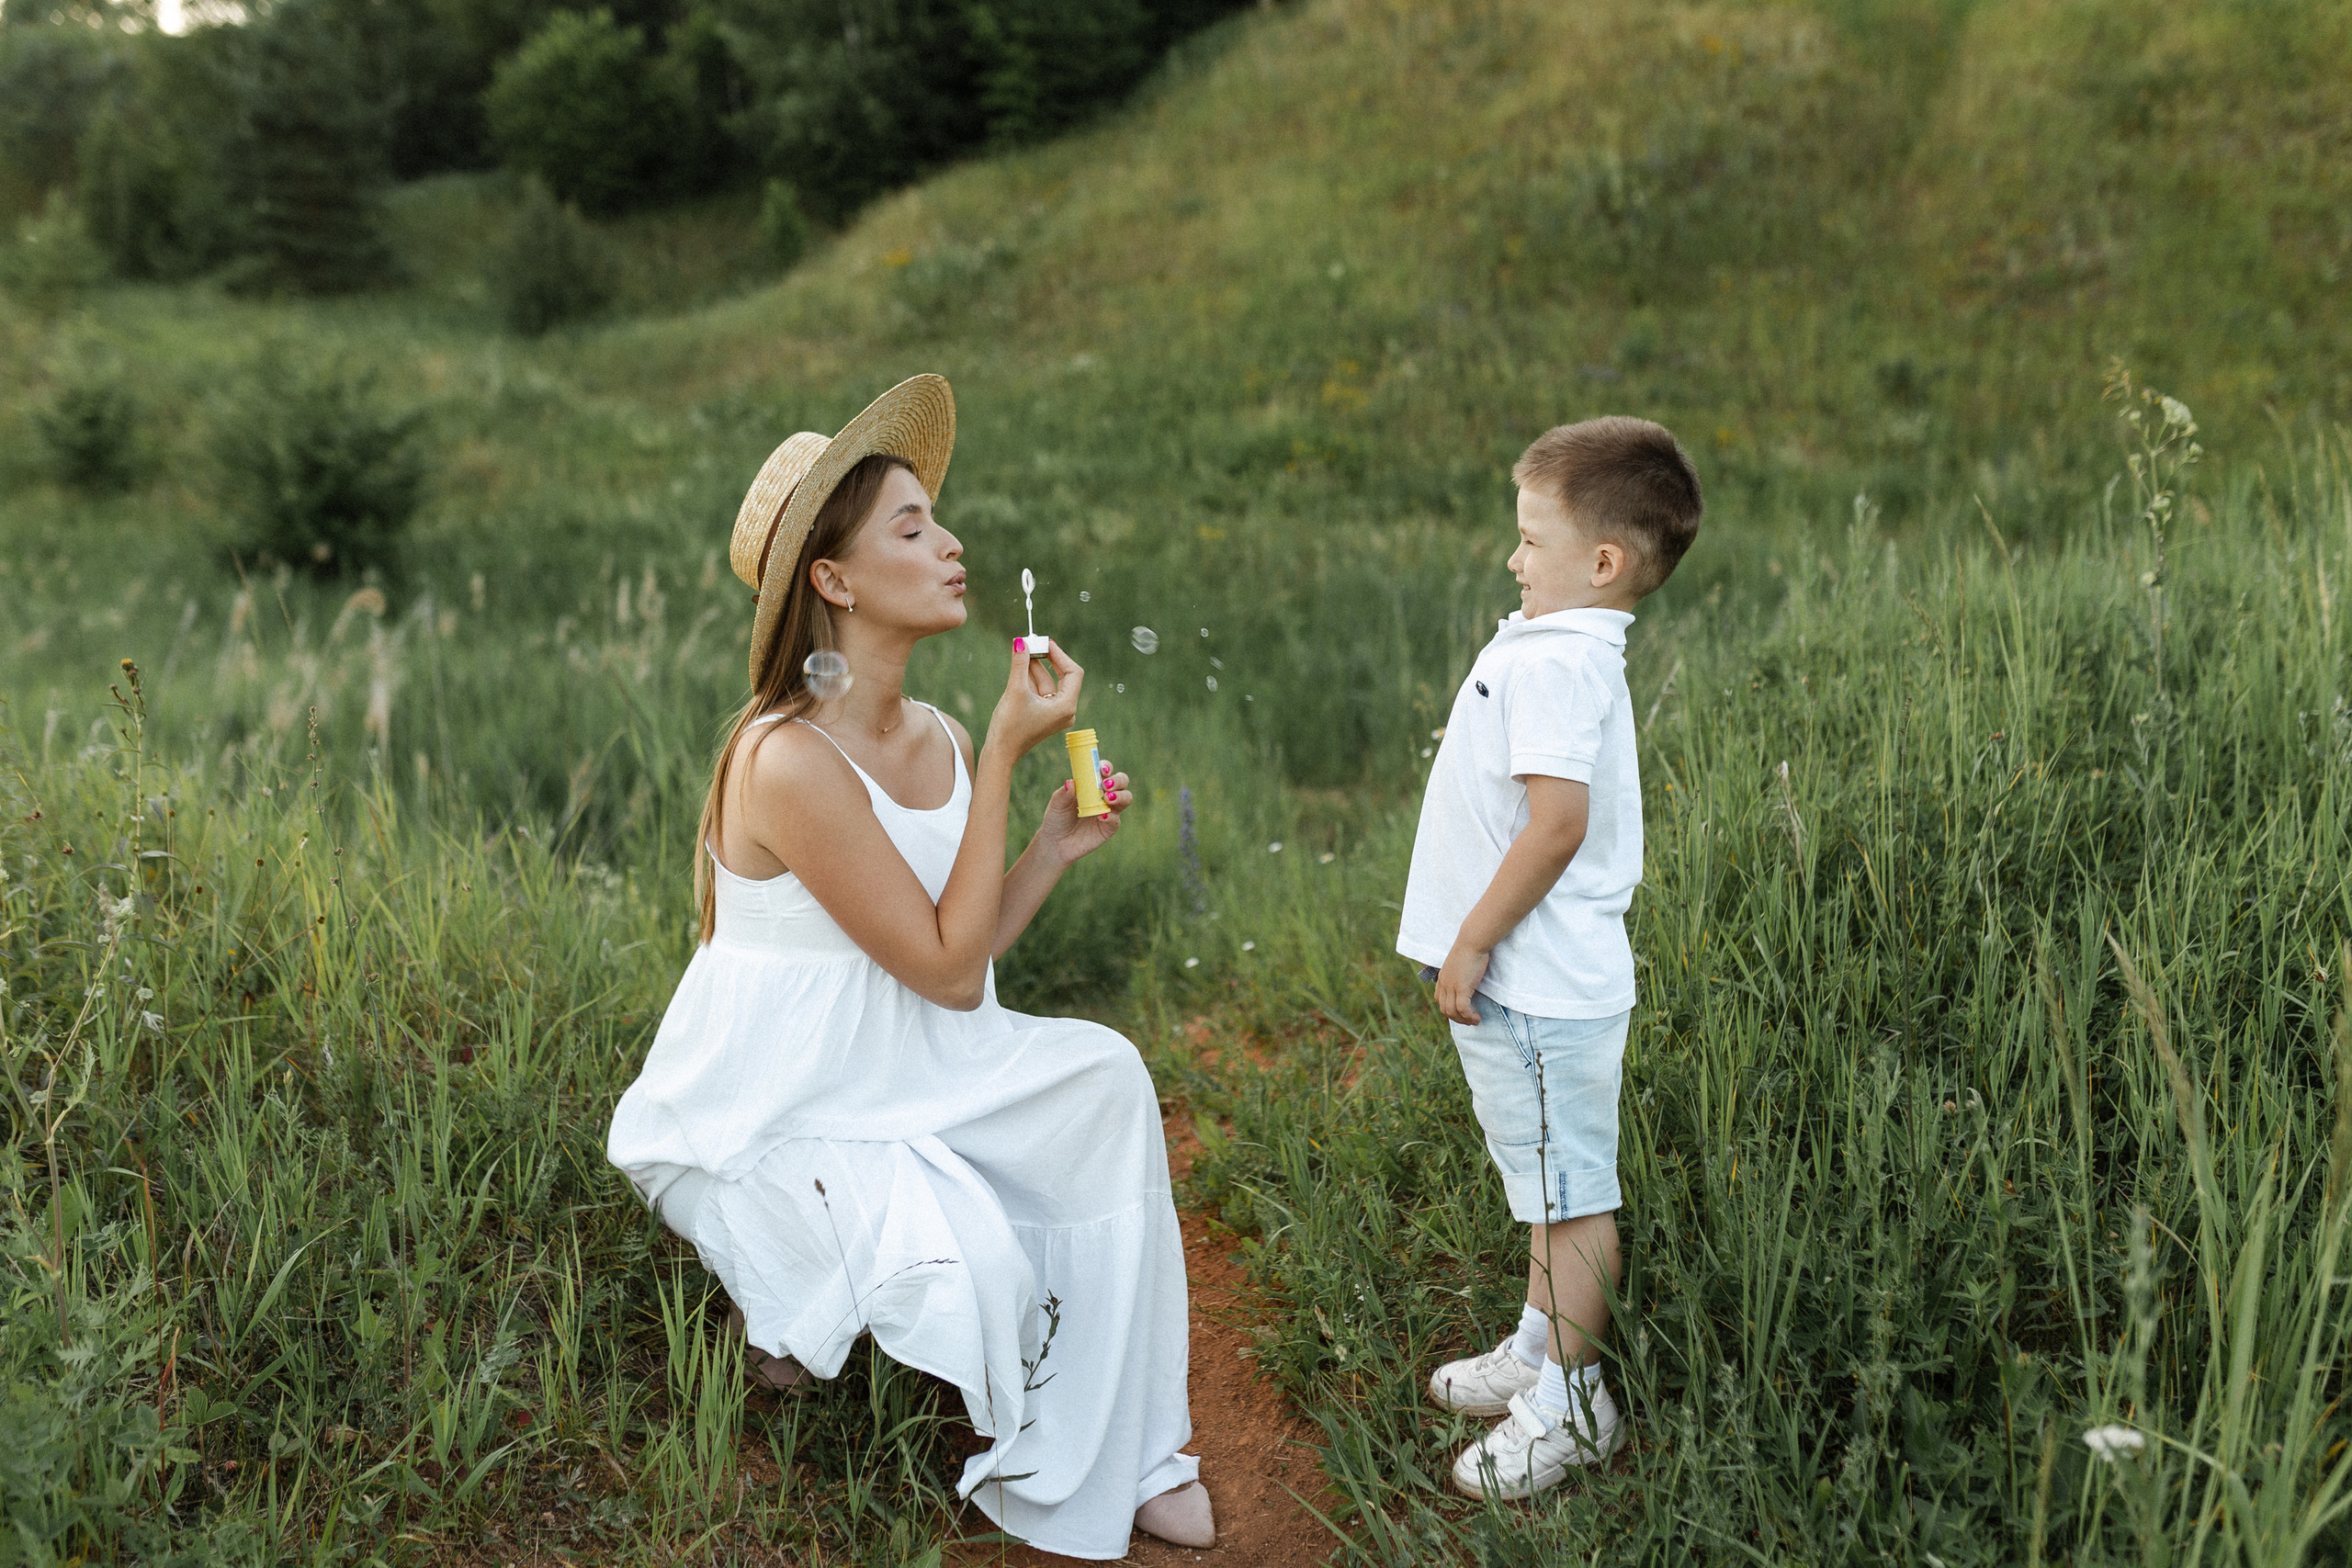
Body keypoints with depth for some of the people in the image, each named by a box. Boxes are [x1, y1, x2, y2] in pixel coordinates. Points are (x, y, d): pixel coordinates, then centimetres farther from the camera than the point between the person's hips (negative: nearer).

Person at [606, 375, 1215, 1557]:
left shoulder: (939, 741, 1)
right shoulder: (790, 761, -25)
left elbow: (951, 970, 6)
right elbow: (947, 970, -23)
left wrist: (1058, 847, -5)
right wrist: (1005, 757, -22)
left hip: (898, 1080, 8)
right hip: (760, 1120, -8)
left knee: (1103, 1075, -12)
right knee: (967, 1265, -29)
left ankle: (1114, 1462, 1)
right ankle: (785, 1300, 10)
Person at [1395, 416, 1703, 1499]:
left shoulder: (1555, 661, -19)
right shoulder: (1560, 649, 12)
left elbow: (1556, 823, -27)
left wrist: (1471, 942, -19)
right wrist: (1472, 946, 19)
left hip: (1538, 989, -10)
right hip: (1529, 980, 10)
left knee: (1568, 1190, 2)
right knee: (1547, 1184, 21)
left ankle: (1570, 1405, 14)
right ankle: (1538, 1351, 37)